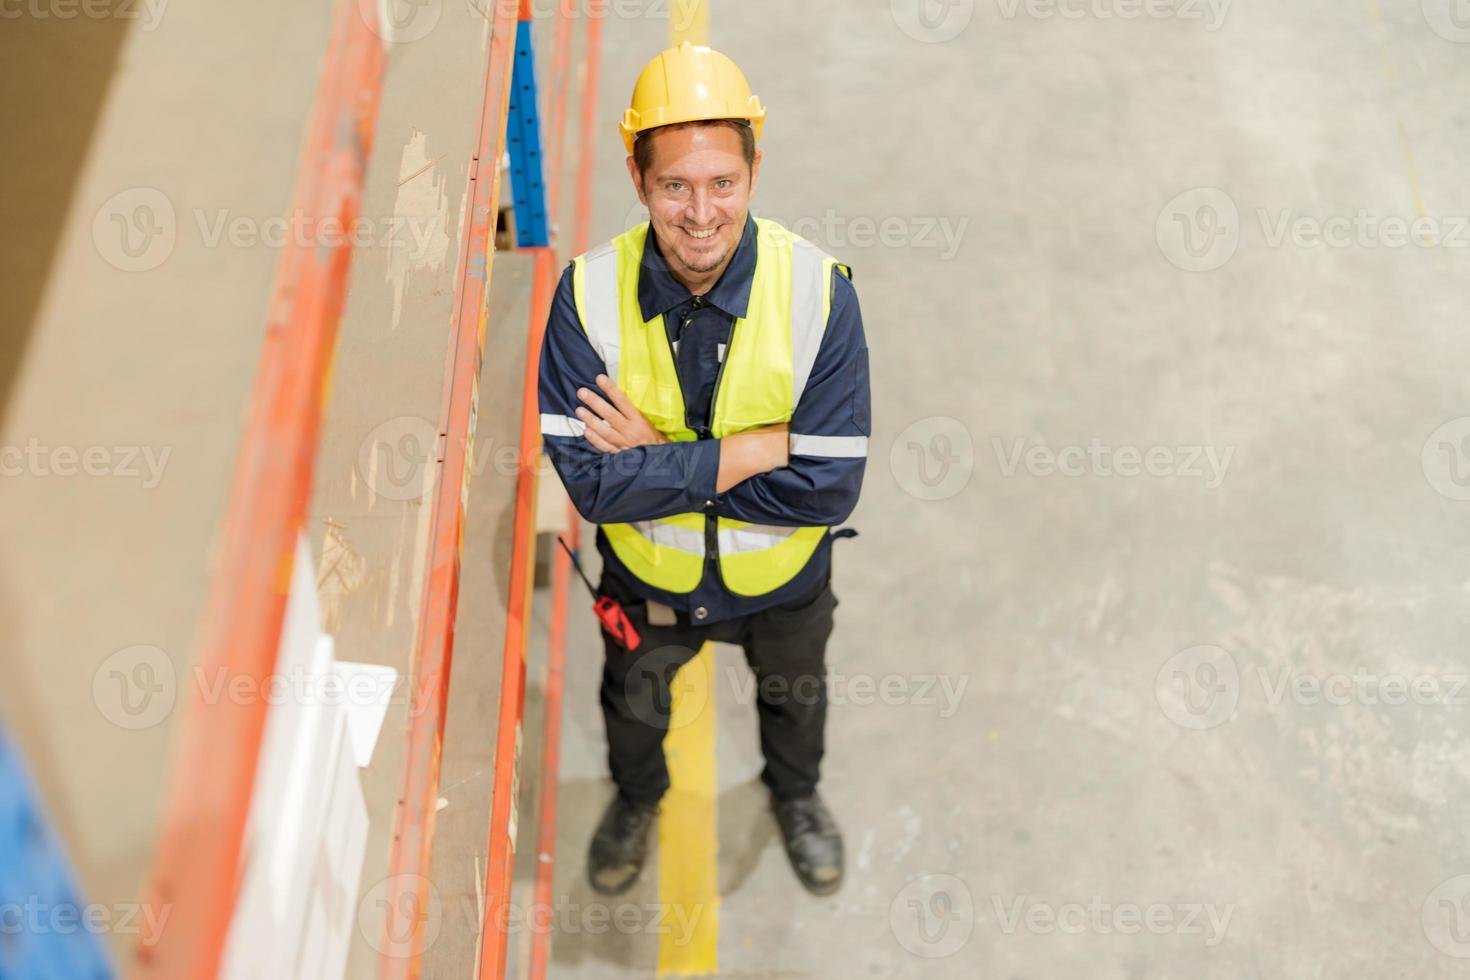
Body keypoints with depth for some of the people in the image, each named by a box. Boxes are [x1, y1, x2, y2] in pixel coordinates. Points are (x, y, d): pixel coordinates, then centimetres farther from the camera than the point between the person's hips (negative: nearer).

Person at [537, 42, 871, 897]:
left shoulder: (819, 290, -29)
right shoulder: (589, 294, -26)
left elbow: (829, 487, -31)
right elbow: (589, 480, -30)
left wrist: (656, 461, -31)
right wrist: (748, 452, -35)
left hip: (783, 579, 0)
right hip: (645, 577, 1)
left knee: (795, 696, 30)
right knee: (634, 702, 30)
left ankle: (796, 795, 65)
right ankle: (638, 800, 65)